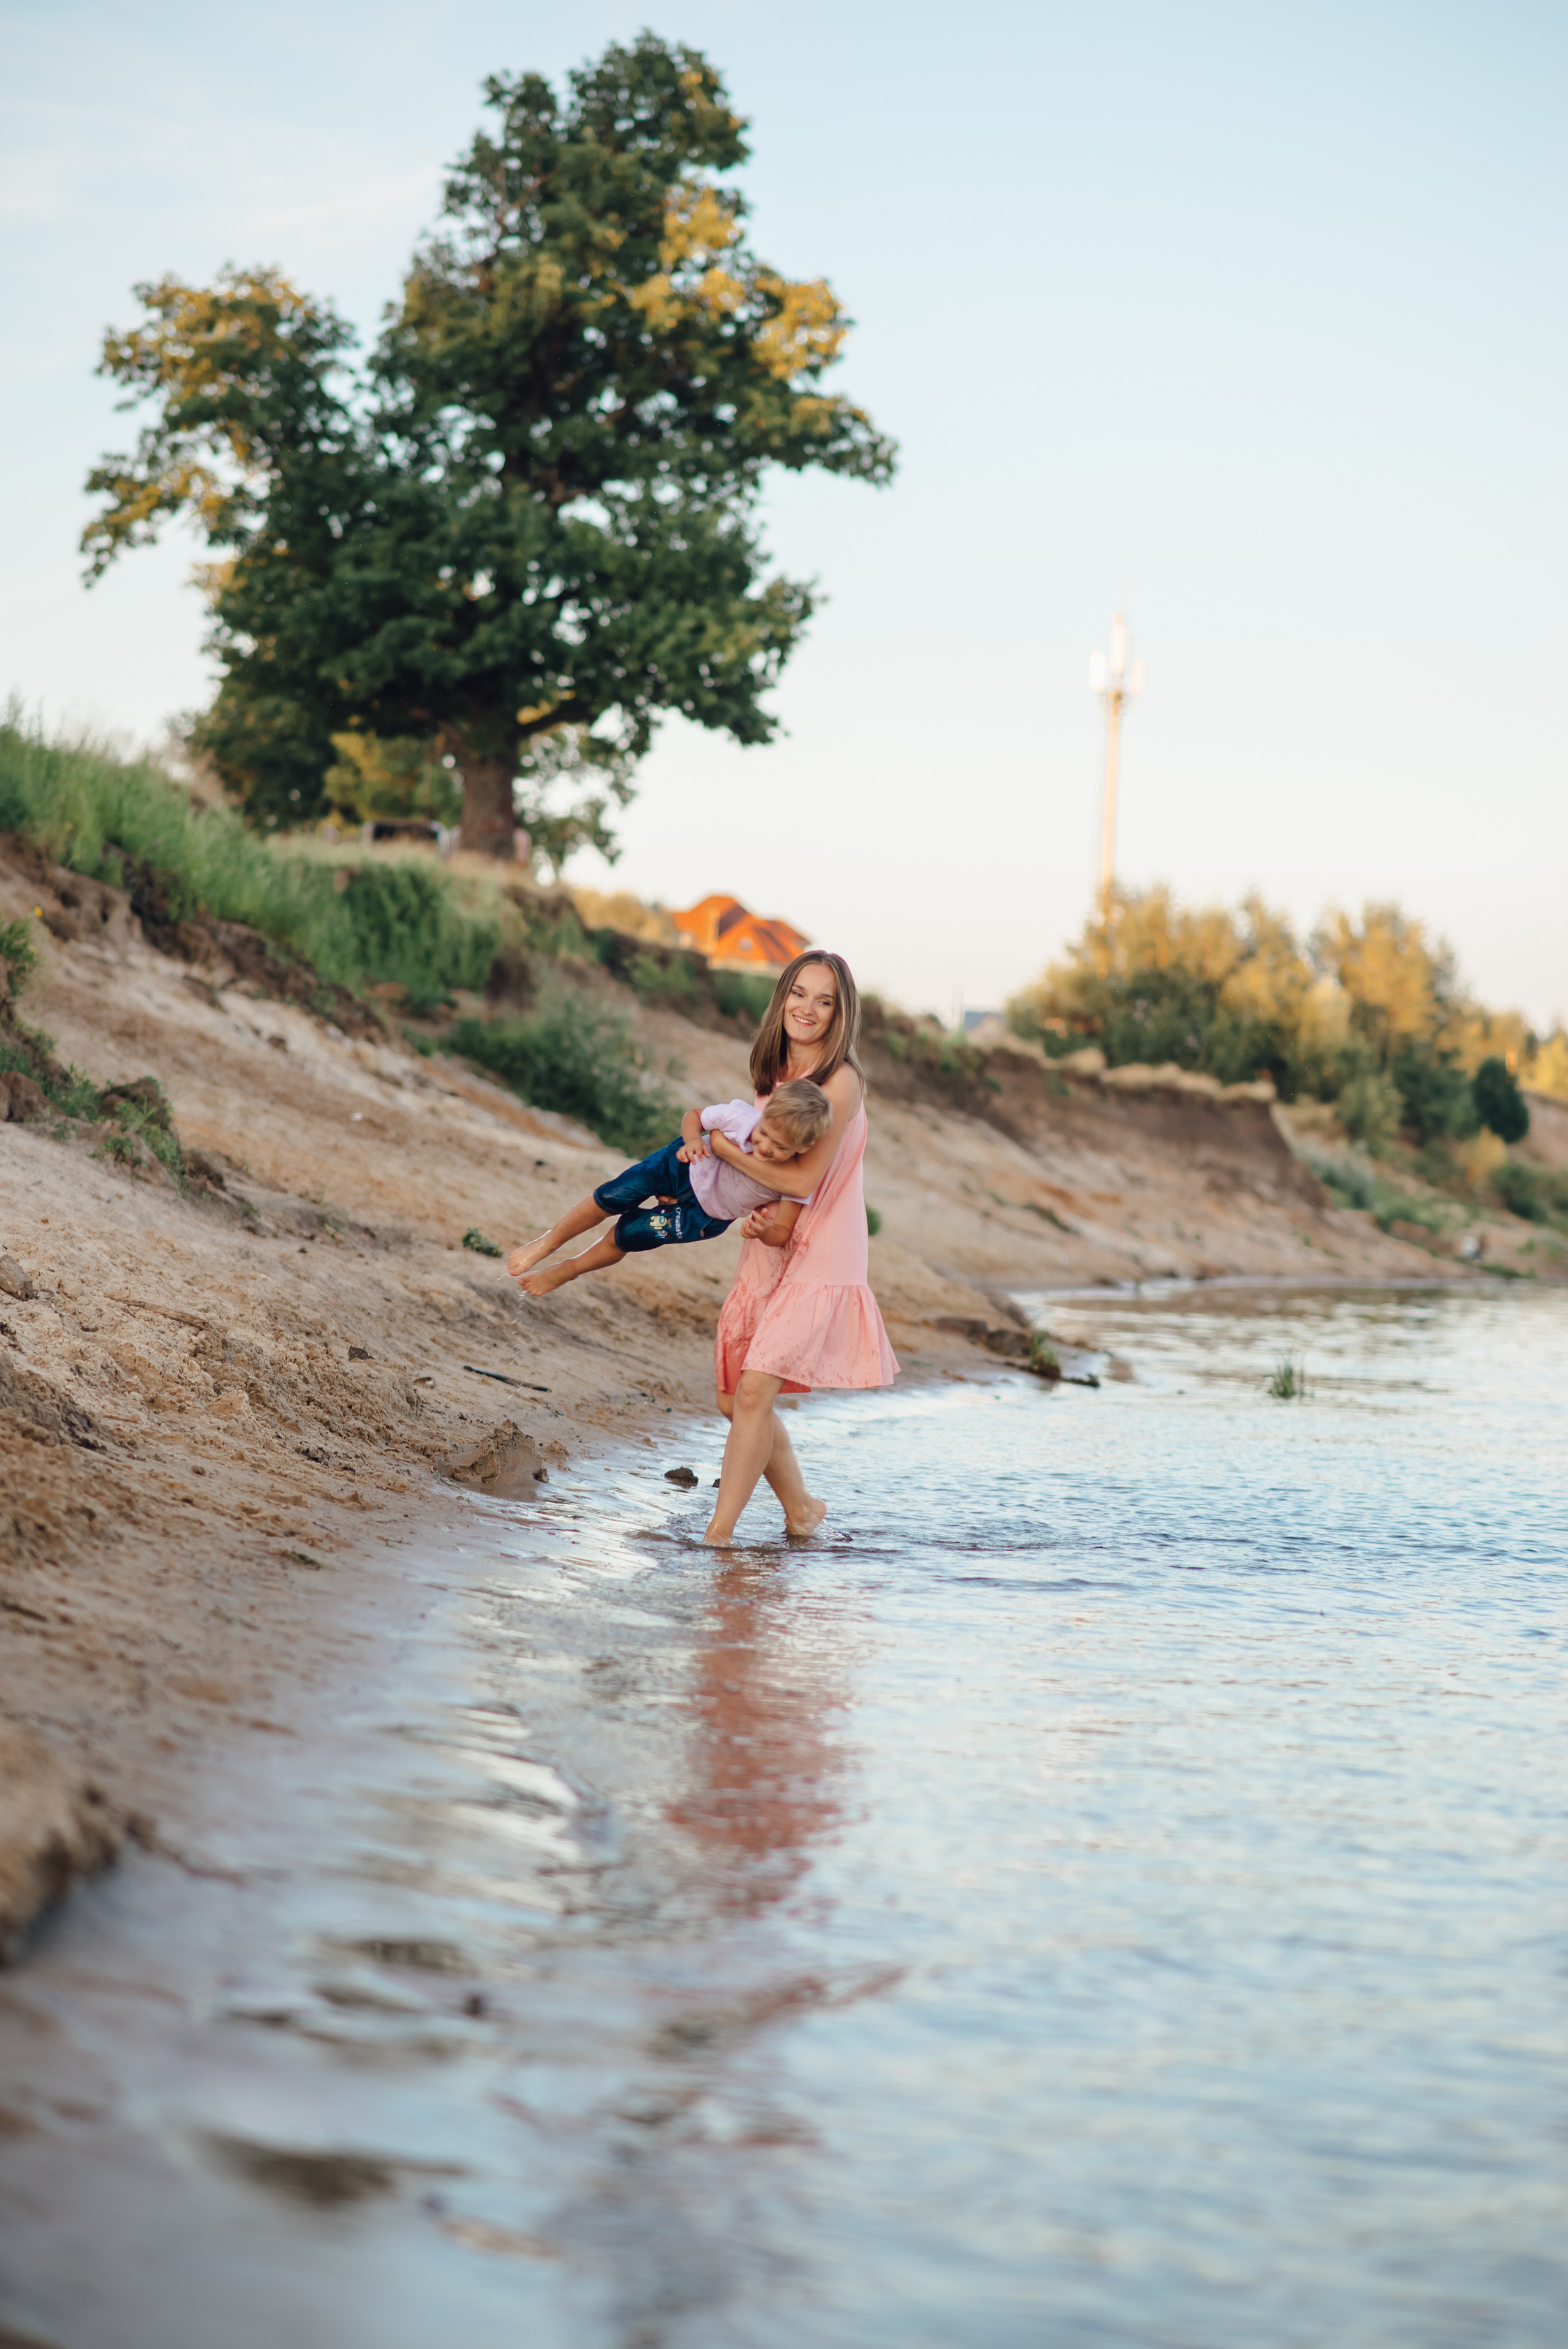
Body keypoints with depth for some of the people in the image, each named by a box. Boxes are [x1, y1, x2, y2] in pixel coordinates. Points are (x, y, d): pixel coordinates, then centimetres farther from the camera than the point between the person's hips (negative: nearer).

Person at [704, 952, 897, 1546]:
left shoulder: (842, 1081, -15)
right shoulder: (775, 1074, 8)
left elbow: (804, 1179, -18)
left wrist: (725, 1149, -9)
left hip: (820, 1258, -8)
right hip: (766, 1253, 8)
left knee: (755, 1391, -19)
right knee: (735, 1399, 10)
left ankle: (718, 1534, -14)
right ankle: (801, 1508, 29)